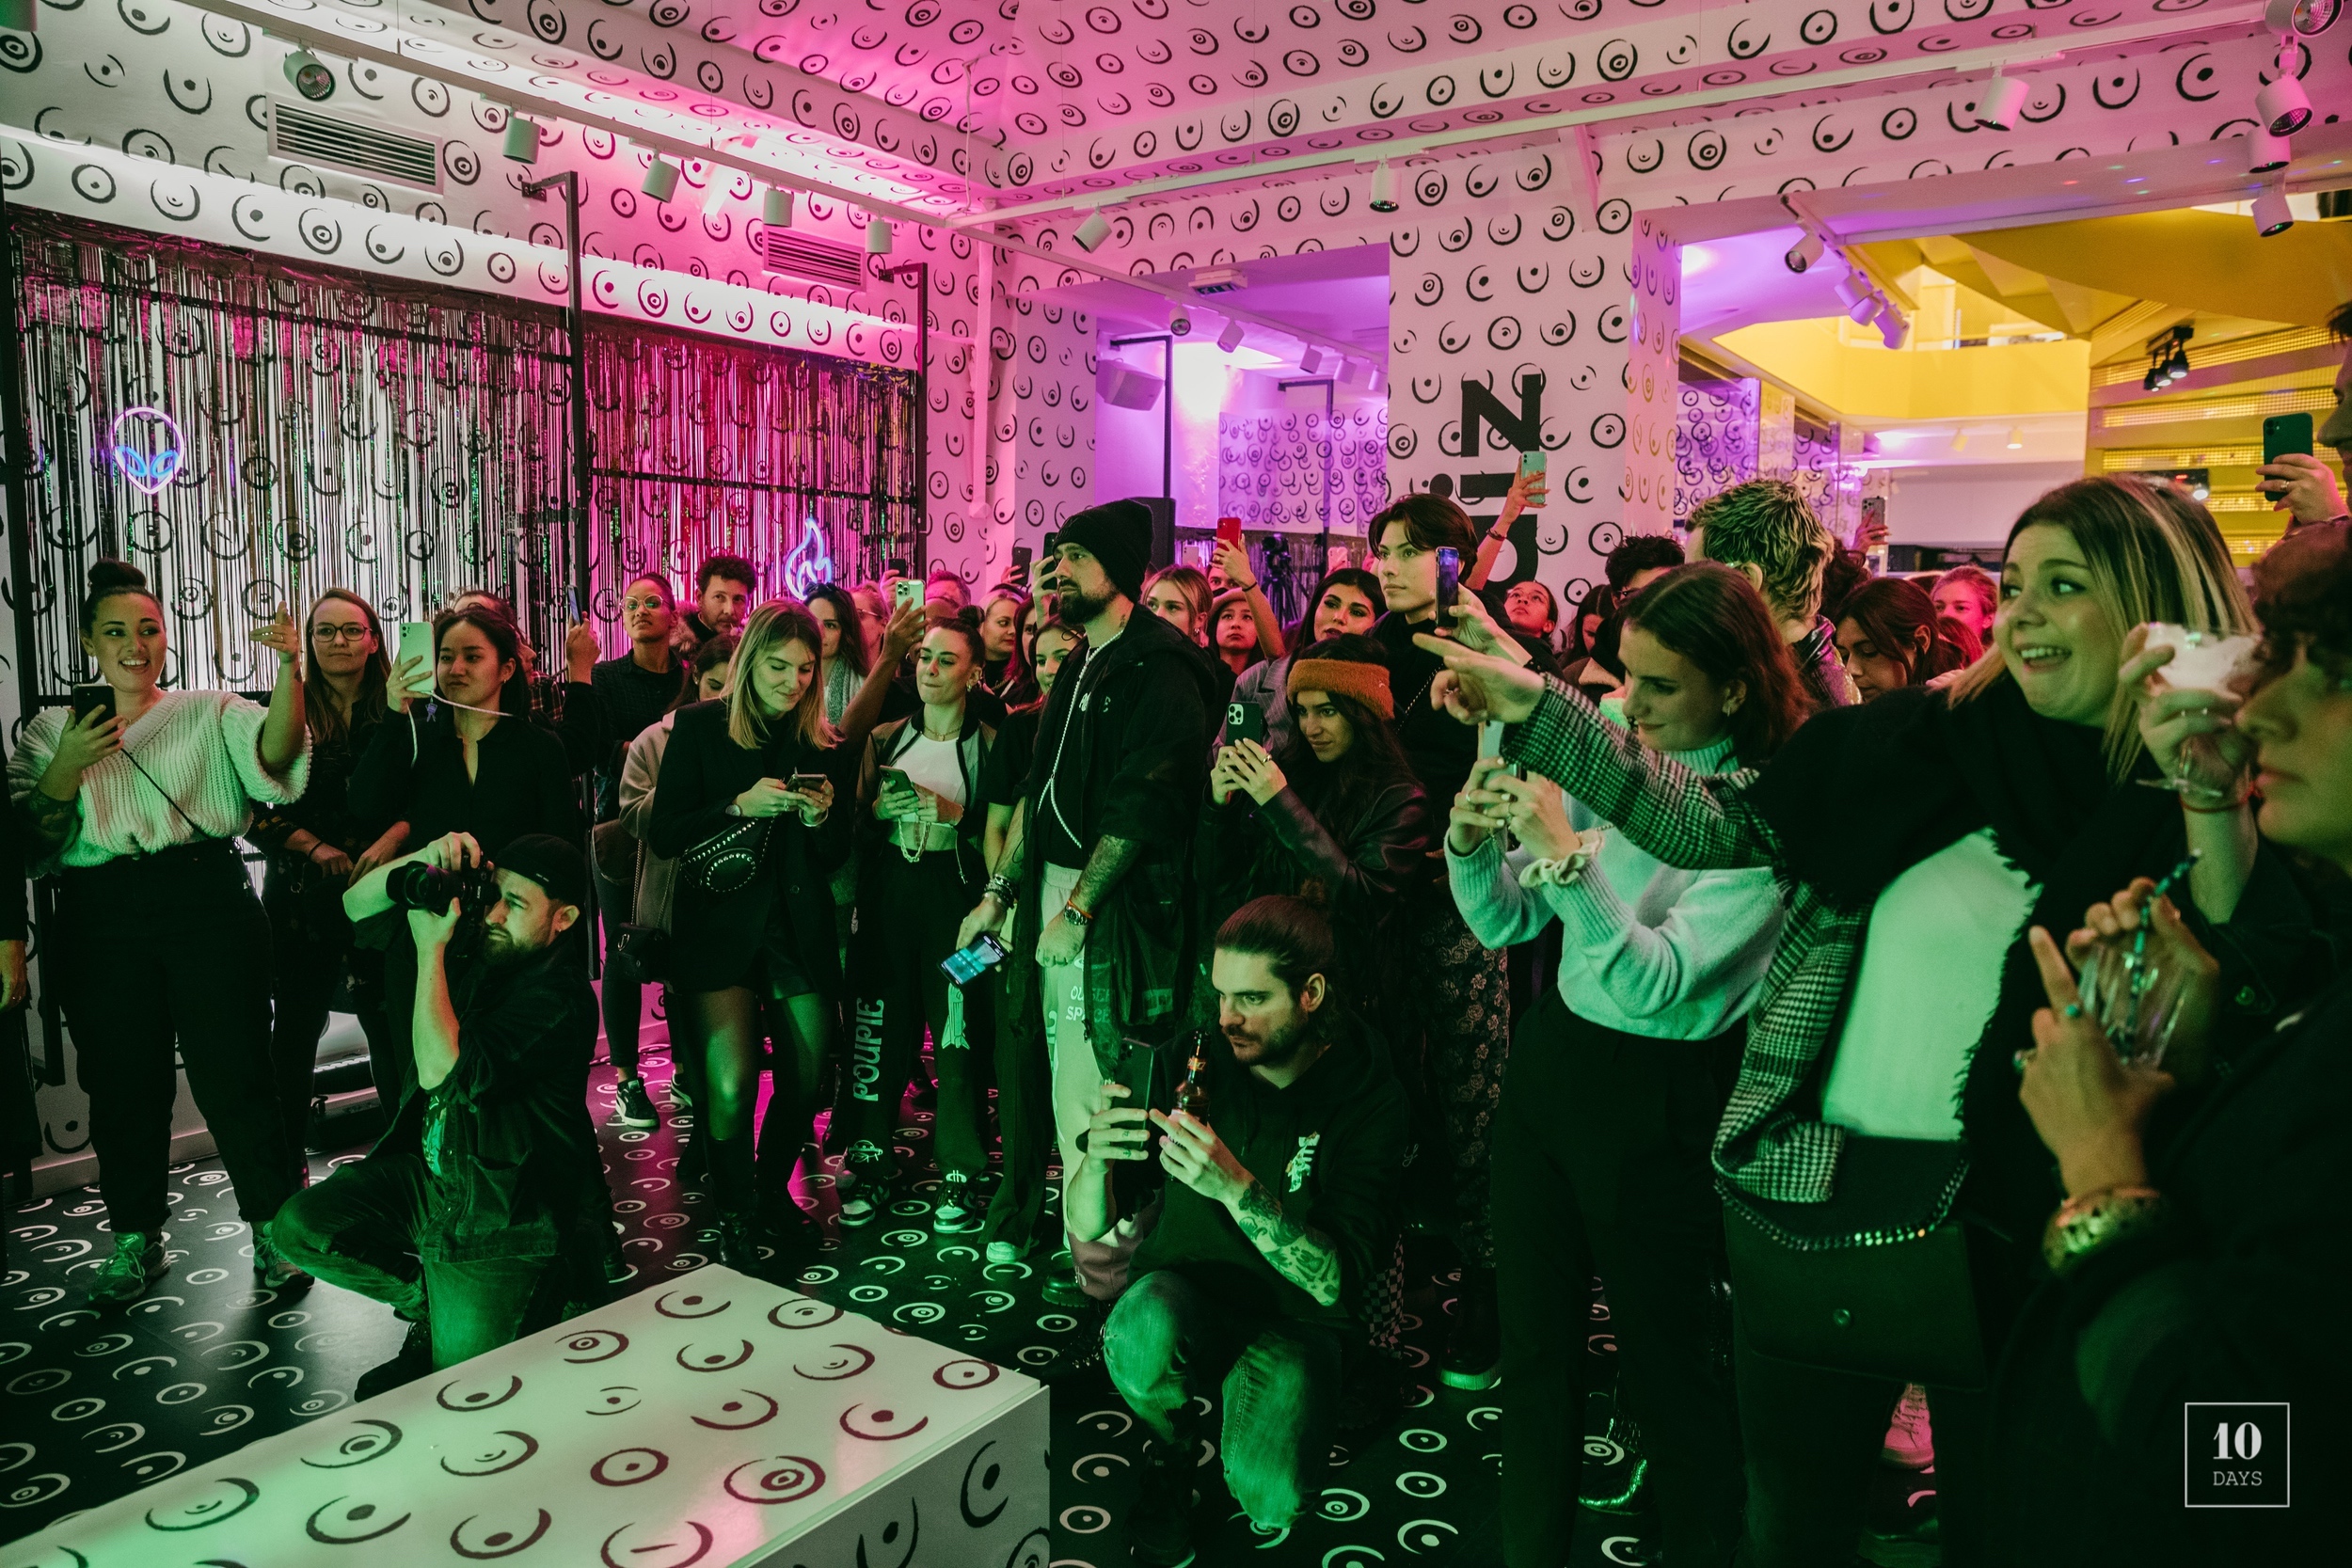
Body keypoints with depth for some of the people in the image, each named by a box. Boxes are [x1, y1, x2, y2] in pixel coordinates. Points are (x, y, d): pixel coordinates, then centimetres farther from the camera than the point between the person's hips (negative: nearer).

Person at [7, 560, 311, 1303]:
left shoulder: (210, 712, 7)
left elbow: (272, 756, -16)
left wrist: (289, 670, -31)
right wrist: (68, 765, -10)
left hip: (207, 906, -2)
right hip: (103, 921, 3)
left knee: (233, 1074, -2)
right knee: (123, 1081, 9)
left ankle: (273, 1230, 11)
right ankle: (135, 1238, 26)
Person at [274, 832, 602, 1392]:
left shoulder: (558, 995, -23)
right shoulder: (475, 941, 1)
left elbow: (441, 1071, -28)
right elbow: (357, 906, 9)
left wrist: (431, 950, -23)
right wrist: (423, 861, -11)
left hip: (500, 1216, -8)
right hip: (431, 1174, 8)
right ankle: (435, 1309, 8)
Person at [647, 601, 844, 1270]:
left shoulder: (818, 742, 8)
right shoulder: (699, 727, 0)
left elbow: (834, 857, 11)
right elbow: (663, 835, -5)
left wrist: (820, 818, -10)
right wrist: (739, 805, -18)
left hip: (799, 927, 3)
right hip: (719, 927, -3)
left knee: (806, 1079, 4)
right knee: (731, 1082, -15)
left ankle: (773, 1187, 32)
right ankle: (736, 1216, 9)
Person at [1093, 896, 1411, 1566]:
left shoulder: (1368, 1096, -15)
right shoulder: (1193, 1063, -9)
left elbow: (1338, 1282, -22)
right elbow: (1088, 1228, -6)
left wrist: (1236, 1188, -36)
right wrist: (1097, 1157, -29)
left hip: (1294, 1322, -1)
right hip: (1184, 1292, 2)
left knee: (1270, 1497, -27)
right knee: (1144, 1329, -33)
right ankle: (1172, 1451, 2)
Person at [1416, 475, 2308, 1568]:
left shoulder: (2209, 817, -5)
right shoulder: (1925, 736, -1)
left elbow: (2251, 1015, -18)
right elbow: (1714, 821, -1)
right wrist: (1538, 712, -6)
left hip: (2014, 1233, -1)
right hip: (1814, 1195, 2)